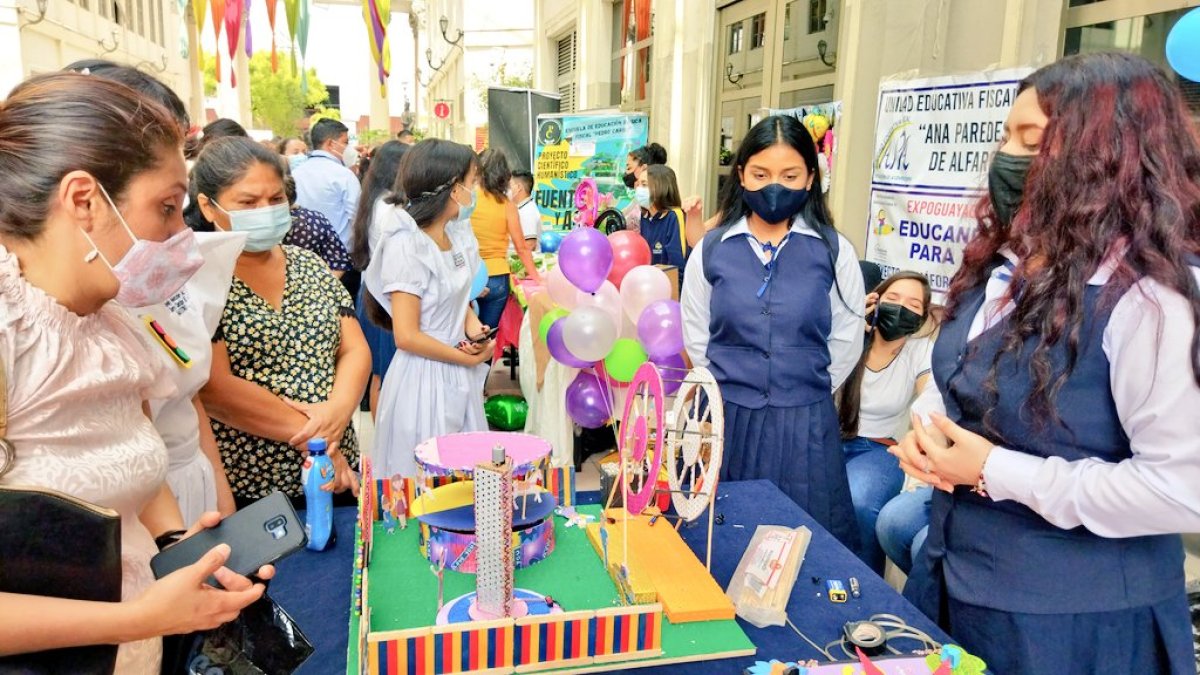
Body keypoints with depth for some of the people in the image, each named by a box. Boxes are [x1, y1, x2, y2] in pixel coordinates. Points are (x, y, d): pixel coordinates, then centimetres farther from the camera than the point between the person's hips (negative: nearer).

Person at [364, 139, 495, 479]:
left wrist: (472, 323, -5)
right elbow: (407, 337, -22)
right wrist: (469, 358, -12)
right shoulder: (407, 247, -22)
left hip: (459, 373, 8)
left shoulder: (458, 235, 0)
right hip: (425, 378, -7)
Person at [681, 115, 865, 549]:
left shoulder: (834, 251, -3)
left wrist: (807, 391, 6)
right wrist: (727, 390, 7)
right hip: (726, 418, 1)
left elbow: (847, 338, 4)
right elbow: (696, 337, 7)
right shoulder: (711, 250, 0)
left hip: (805, 421, -1)